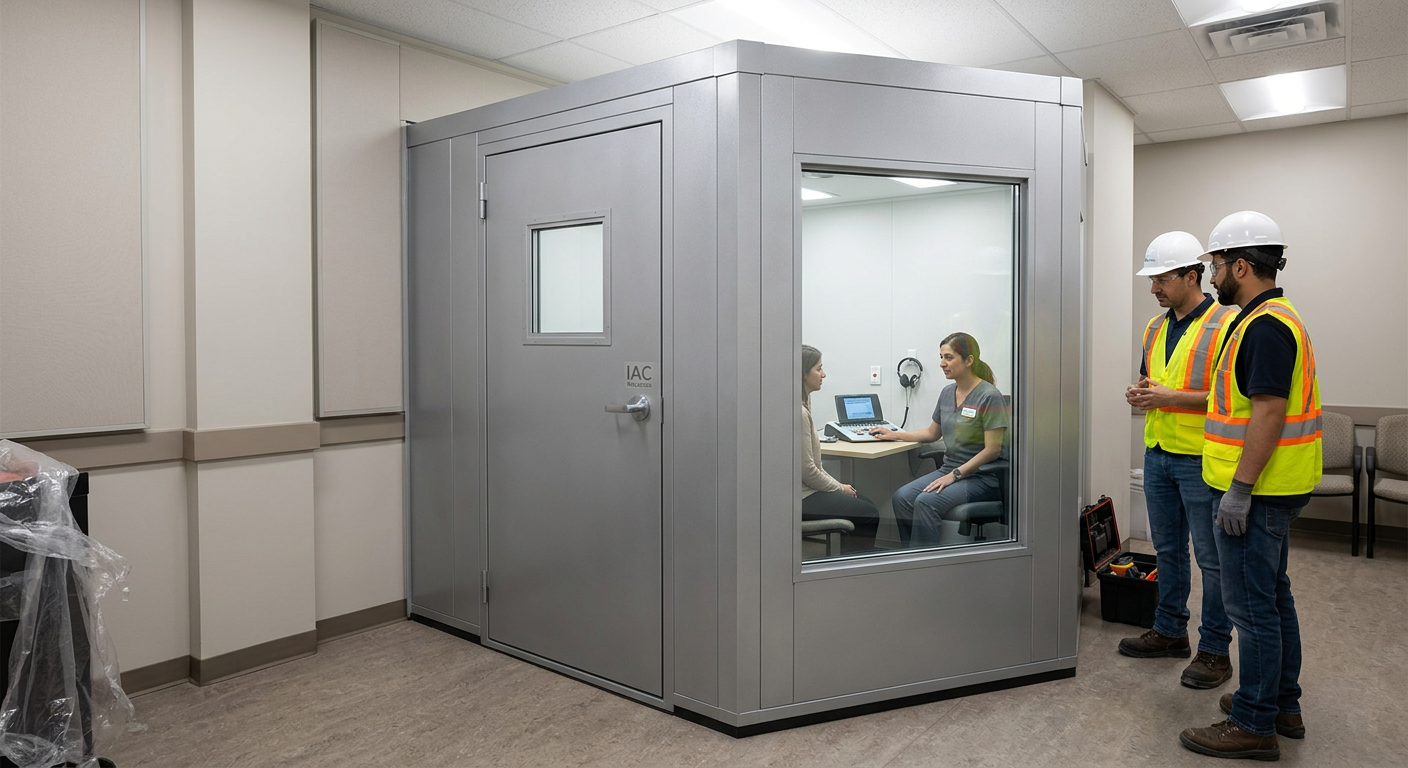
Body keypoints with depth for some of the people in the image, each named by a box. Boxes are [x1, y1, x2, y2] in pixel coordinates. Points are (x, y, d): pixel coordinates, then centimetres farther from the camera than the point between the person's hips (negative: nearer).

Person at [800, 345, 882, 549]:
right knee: (869, 514, -4)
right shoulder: (798, 412, -22)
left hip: (805, 486, 10)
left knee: (868, 504, 15)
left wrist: (837, 484, 9)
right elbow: (807, 470, -21)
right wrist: (840, 488, -7)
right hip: (800, 496, -10)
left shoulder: (802, 406, 10)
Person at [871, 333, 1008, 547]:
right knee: (901, 497, -18)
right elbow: (931, 433, 25)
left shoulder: (989, 396, -11)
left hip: (982, 477, -7)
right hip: (949, 470, 7)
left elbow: (992, 450, -15)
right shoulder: (947, 393, 11)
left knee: (925, 502, -30)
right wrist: (894, 434, 21)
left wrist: (954, 475, -18)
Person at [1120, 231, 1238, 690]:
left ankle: (1215, 650, 15)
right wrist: (1140, 393, 2)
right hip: (1158, 454, 8)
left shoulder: (1224, 325, -12)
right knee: (1168, 549, 17)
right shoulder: (1156, 328, 11)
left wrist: (1171, 397, -22)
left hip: (1200, 460, -7)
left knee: (1212, 558, 3)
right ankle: (1170, 631, 31)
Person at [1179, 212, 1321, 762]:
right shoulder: (1271, 318, 14)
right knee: (1272, 595, 18)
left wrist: (1240, 490, -23)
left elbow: (1269, 410, -25)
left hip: (1256, 492, -11)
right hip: (1272, 489, 11)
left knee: (1252, 604, -2)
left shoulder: (1265, 326, -19)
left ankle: (1253, 725, 8)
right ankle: (1282, 705, 31)